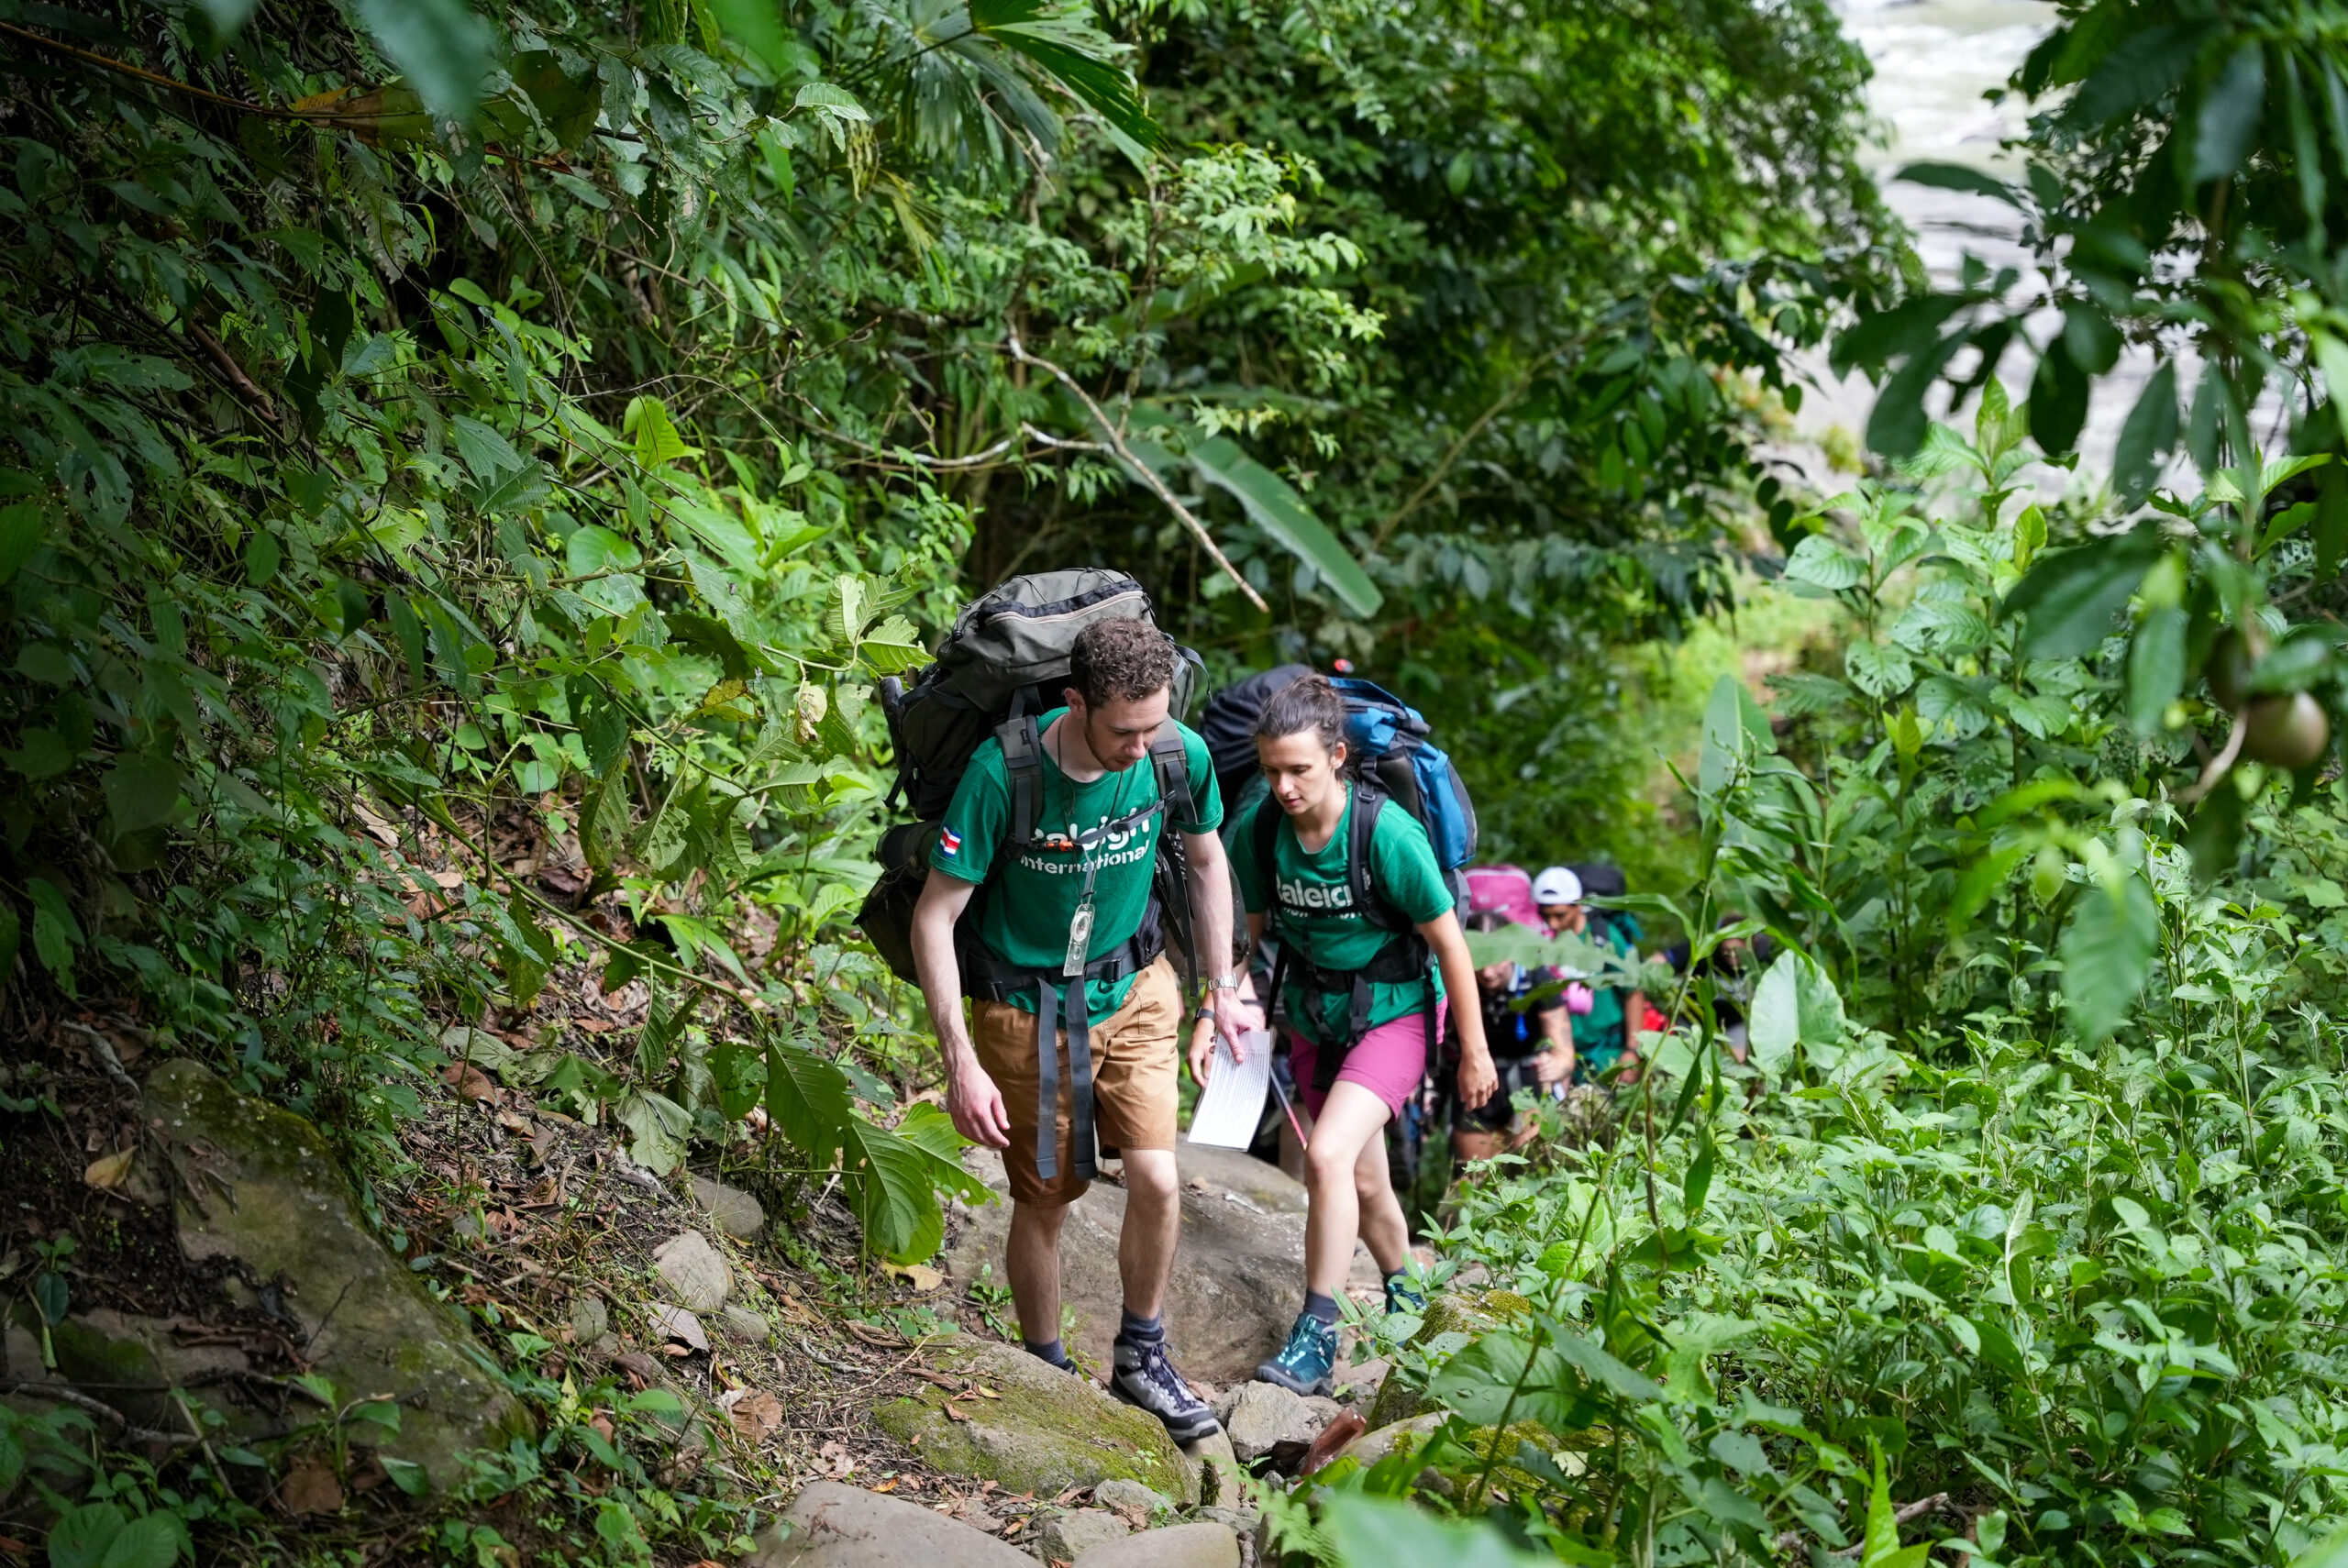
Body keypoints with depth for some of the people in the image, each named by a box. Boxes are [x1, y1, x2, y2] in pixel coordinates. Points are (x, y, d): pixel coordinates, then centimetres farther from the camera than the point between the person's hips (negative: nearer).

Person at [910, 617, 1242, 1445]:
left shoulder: (1180, 754, -16)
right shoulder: (1003, 772, -27)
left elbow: (1206, 861, 6)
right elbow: (934, 917, -20)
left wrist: (1221, 987, 10)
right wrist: (961, 1062, -22)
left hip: (1133, 988, 3)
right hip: (1026, 1004, -2)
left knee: (1156, 1176, -11)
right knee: (1042, 1198, 8)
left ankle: (1141, 1358, 12)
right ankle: (1046, 1375, 29)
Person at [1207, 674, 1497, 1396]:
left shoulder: (1388, 833, -26)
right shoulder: (1257, 833, -12)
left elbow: (1449, 943, -15)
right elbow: (1252, 933, 4)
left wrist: (1475, 1052, -9)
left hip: (1394, 1017, -5)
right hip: (1314, 1022, 5)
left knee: (1328, 1156, -24)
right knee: (1363, 1182, 17)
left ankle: (1316, 1337, -16)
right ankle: (1405, 1299, 43)